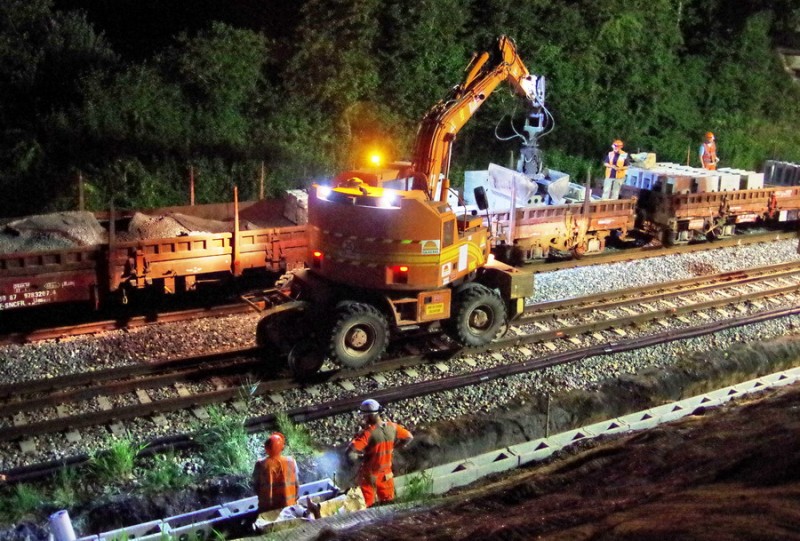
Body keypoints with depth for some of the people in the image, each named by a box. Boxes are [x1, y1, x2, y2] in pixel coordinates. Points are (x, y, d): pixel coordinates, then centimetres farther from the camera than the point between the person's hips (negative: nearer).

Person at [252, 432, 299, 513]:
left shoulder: (261, 465, -14)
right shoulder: (291, 462, -10)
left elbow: (256, 487, -4)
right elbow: (295, 484, -1)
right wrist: (294, 500, 15)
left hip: (267, 507, -1)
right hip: (288, 506, 1)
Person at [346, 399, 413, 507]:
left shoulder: (367, 432, -27)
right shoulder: (392, 427, -9)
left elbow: (350, 452, -34)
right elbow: (408, 437, 8)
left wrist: (359, 458, -13)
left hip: (369, 475, -5)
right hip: (386, 474, 5)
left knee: (367, 506, 11)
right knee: (388, 503, 22)